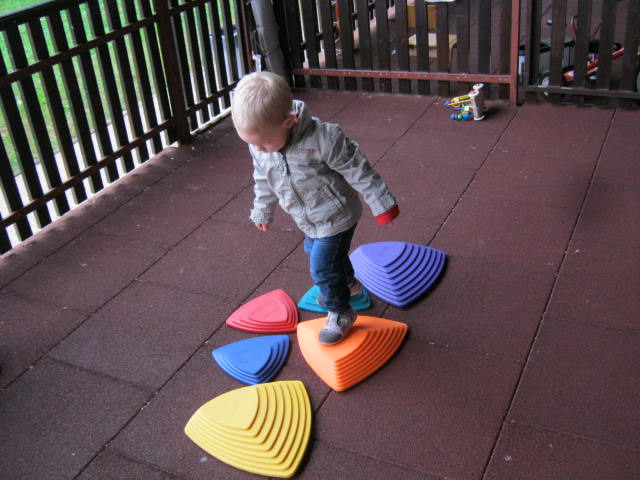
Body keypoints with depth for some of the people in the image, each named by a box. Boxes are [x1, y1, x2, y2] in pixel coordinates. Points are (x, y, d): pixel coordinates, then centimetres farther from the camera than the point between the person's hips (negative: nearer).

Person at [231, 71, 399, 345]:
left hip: (335, 217, -8)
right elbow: (263, 180, 6)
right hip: (309, 222, 8)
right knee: (314, 251, 28)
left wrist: (381, 204, -17)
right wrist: (262, 210, 19)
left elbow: (357, 170, -24)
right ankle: (348, 284, 57)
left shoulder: (322, 139, -34)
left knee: (323, 267, -4)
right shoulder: (258, 147, -14)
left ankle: (340, 313, 22)